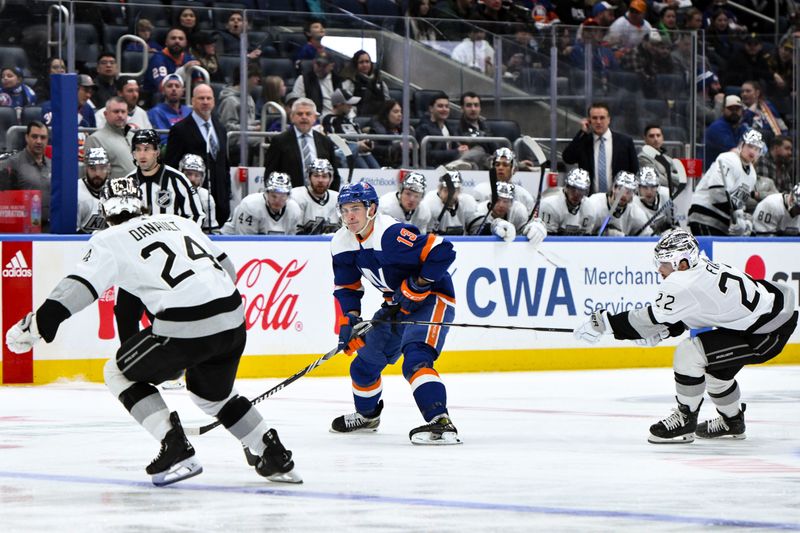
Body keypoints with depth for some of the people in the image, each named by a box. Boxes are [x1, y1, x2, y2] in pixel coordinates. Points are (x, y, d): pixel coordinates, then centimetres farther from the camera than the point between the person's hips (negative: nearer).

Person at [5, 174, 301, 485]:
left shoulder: (110, 241, 7)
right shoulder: (178, 222, 23)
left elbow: (79, 287, -6)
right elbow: (227, 269, 25)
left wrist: (38, 323, -6)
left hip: (185, 327, -6)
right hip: (233, 320, 6)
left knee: (120, 374, 16)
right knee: (212, 393, 31)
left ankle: (176, 449, 3)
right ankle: (275, 458, 25)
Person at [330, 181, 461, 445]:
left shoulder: (391, 234, -30)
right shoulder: (342, 243, -3)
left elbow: (443, 251, -30)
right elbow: (346, 287, 7)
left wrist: (418, 285, -26)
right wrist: (349, 319, -8)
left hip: (432, 297, -9)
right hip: (398, 303, 9)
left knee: (415, 359, -29)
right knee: (366, 359, 16)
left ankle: (441, 423, -40)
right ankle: (367, 415, 43)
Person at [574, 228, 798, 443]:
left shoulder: (688, 284, -25)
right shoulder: (701, 267, 4)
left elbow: (652, 318, -22)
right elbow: (682, 315, 17)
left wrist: (604, 322, -19)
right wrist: (661, 332, 3)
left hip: (767, 335, -10)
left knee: (688, 353, -14)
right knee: (716, 366, 26)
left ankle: (686, 420, 0)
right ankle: (732, 421, 43)